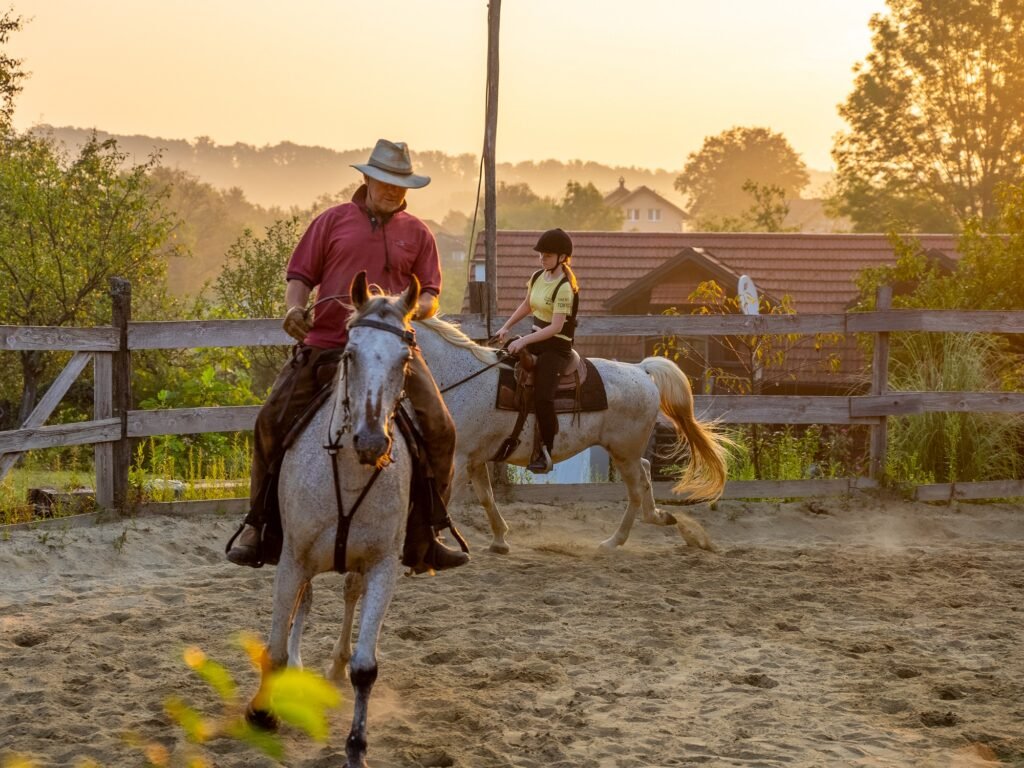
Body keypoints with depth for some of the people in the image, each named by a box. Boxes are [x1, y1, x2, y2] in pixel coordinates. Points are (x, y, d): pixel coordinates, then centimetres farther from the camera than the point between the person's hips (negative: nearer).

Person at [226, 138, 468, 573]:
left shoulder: (417, 234, 13)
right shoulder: (333, 221, 10)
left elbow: (430, 296, 11)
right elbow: (301, 275, 10)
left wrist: (414, 308, -12)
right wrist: (294, 307, -10)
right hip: (324, 346, 0)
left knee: (439, 427, -14)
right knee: (272, 423, -9)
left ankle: (423, 537, -2)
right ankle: (260, 528, 8)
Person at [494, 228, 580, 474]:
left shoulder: (564, 287, -18)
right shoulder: (537, 277, 6)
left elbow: (556, 327, -22)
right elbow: (527, 305, 22)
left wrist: (524, 341, -25)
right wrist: (506, 327, 11)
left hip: (557, 347, -9)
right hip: (536, 338, 9)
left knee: (542, 398, -24)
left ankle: (546, 452, -10)